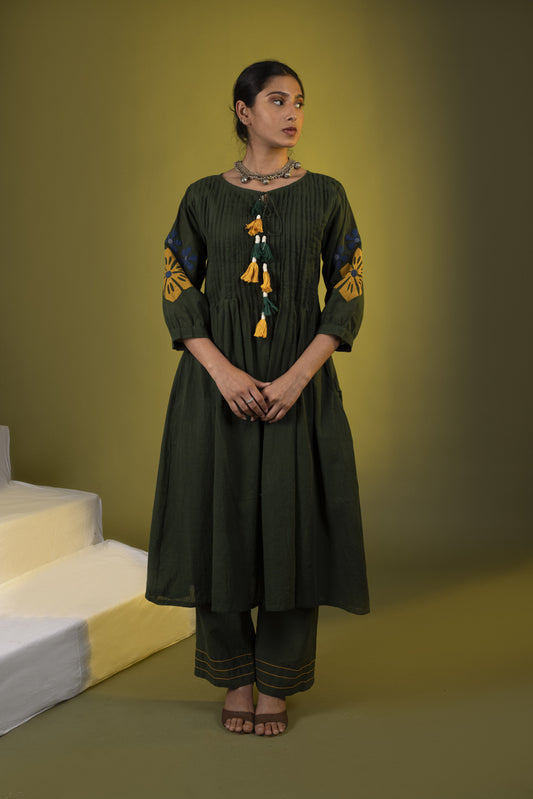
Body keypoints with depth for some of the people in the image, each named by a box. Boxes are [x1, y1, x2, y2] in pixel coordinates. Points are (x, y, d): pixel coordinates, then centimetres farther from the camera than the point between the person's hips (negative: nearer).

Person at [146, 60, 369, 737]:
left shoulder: (325, 194, 5)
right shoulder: (203, 198, 5)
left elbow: (348, 298, 0)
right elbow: (177, 295, 1)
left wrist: (296, 378, -12)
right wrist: (224, 373, -13)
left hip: (299, 384, 0)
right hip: (217, 383, 0)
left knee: (289, 526, 1)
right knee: (220, 523, 2)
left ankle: (275, 686, 16)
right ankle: (235, 681, 20)